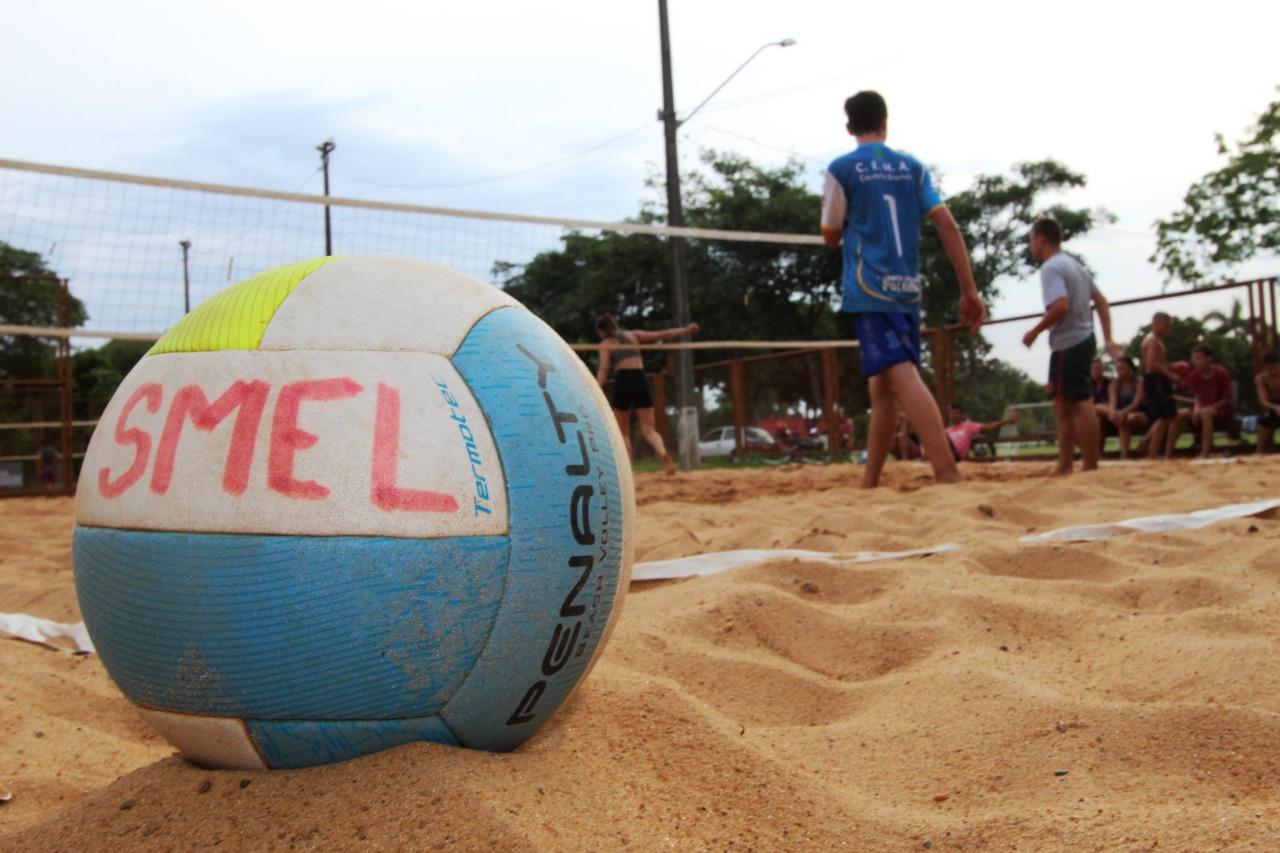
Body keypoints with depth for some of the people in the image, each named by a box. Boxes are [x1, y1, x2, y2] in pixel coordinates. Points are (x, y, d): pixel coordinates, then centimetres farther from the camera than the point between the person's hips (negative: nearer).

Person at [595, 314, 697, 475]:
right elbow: (661, 335, 16)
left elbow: (603, 370, -5)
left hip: (622, 381, -3)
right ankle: (663, 453, -29)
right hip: (640, 379, 3)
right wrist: (686, 330, 20)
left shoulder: (606, 344, 8)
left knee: (622, 432, 11)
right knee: (649, 429, 1)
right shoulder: (633, 335, 19)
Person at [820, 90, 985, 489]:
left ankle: (948, 472, -31)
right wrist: (970, 290, 4)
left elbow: (831, 236, 7)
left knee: (903, 377, -17)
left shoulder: (841, 169, 2)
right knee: (882, 386, 14)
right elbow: (948, 226, 4)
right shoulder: (912, 167, 12)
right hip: (907, 290, 5)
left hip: (869, 289, -5)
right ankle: (870, 481, 20)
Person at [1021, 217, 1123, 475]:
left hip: (1068, 344, -10)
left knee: (1081, 404, -9)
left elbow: (1060, 306, -25)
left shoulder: (1050, 267, -11)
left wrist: (1035, 332, -14)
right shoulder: (1074, 265, 18)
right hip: (1084, 338, 10)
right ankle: (1065, 464, 17)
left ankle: (1090, 465, -8)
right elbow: (1101, 302, 19)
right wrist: (1108, 339, 17)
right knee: (1063, 405, 14)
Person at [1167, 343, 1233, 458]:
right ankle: (1168, 453, -17)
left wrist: (1209, 408, -22)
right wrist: (1196, 408, -15)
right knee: (1179, 415, -16)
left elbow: (1226, 399, -11)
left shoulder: (1221, 373, -15)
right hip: (1203, 408, 6)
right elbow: (1198, 398, 6)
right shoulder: (1195, 375, -1)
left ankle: (1205, 453, -40)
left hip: (1222, 410, -6)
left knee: (1205, 413, -37)